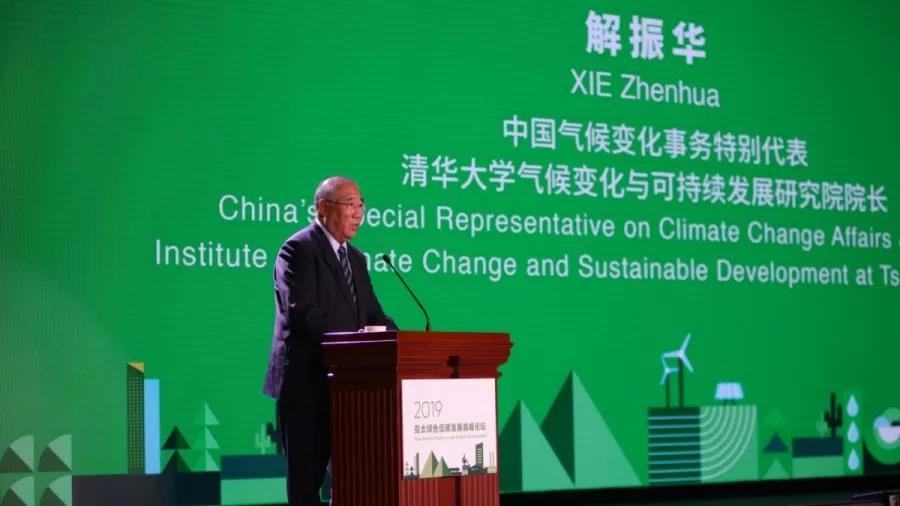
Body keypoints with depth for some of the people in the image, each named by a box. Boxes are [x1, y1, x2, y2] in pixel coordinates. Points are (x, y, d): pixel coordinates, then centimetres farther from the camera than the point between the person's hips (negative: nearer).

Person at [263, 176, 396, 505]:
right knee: (307, 474, -3)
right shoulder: (299, 249, -8)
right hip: (307, 382, -8)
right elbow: (301, 313, -19)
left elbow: (373, 315, 15)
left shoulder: (355, 258, 18)